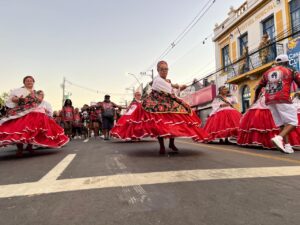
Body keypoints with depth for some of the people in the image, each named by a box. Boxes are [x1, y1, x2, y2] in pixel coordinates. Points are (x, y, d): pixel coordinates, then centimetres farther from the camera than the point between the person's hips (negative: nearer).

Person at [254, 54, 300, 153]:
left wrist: (255, 99, 36)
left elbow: (258, 88, 23)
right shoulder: (290, 71, 12)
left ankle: (287, 146, 5)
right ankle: (279, 138, -25)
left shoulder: (267, 72, 21)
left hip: (269, 101, 5)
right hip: (283, 99, -5)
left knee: (281, 124, 11)